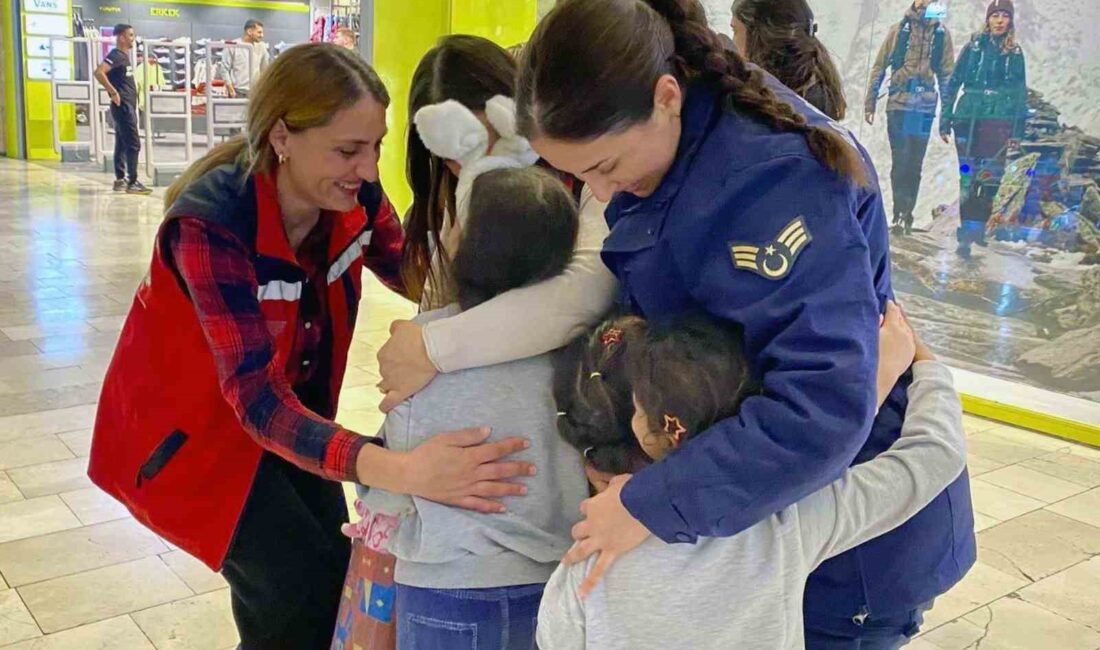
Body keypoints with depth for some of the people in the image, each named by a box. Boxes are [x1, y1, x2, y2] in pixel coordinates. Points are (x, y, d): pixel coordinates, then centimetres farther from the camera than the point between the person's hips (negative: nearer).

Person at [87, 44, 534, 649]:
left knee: (332, 577, 8)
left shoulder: (352, 194, -17)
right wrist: (397, 470, -56)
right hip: (190, 424, -5)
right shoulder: (211, 222, -34)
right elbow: (256, 394, -41)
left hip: (290, 406, 6)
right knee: (306, 595, -9)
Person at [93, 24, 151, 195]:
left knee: (122, 144, 12)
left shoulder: (124, 56, 16)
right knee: (134, 144, -10)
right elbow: (99, 72, -28)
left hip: (128, 106, 10)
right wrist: (113, 92, -25)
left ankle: (120, 180, 17)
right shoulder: (116, 55, -14)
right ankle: (132, 183, -9)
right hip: (123, 106, -10)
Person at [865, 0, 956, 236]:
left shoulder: (941, 33, 8)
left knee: (915, 164, 4)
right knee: (900, 161, -5)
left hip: (925, 106, 2)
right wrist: (870, 103, 2)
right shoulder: (899, 29, 3)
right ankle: (901, 214, -1)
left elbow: (947, 75, 11)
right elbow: (879, 68, 5)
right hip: (898, 104, -2)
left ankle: (906, 213, 11)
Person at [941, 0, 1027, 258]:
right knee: (967, 178, -4)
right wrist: (945, 121, 2)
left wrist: (1018, 132, 4)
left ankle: (976, 228, 4)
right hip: (968, 120, -1)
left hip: (999, 123, 1)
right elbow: (953, 84, 7)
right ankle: (968, 232, 1)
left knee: (990, 178, -7)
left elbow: (1021, 94, 11)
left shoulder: (1015, 53, 10)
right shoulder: (973, 47, 6)